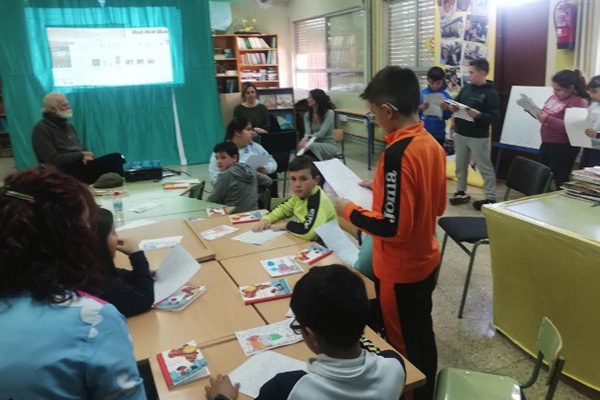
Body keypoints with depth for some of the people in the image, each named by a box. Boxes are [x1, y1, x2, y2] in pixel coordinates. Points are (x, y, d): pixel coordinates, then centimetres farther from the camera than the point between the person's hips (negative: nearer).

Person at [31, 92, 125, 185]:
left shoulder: (68, 126, 20)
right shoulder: (41, 129, -5)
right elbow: (53, 160, -15)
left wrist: (86, 156, -6)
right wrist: (82, 155, -11)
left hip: (82, 164, 8)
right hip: (65, 171, -8)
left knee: (116, 157, -19)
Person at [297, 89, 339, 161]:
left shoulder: (329, 113, -8)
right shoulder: (307, 114, 9)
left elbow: (322, 133, -17)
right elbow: (308, 132, -5)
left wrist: (307, 139, -33)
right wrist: (305, 139, -30)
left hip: (329, 145, -4)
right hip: (315, 143, 4)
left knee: (310, 147, -35)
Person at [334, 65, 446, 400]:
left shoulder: (397, 153, -26)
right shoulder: (432, 144, 0)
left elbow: (393, 226, -28)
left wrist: (349, 211, -14)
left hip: (400, 270, -9)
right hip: (425, 261, 9)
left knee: (405, 347, 11)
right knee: (422, 338, 25)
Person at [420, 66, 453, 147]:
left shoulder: (445, 95, -3)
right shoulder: (422, 93, -5)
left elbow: (447, 116, -2)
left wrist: (445, 109, -22)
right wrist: (421, 108, -25)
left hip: (439, 133, 0)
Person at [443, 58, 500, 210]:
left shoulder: (491, 93, -11)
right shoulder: (466, 88, 7)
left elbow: (495, 117, -16)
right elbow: (455, 103, 15)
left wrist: (478, 115, -30)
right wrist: (450, 107, -8)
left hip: (479, 137, -6)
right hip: (460, 134, 6)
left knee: (485, 167, 1)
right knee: (460, 165, 15)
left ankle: (491, 198, 7)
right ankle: (461, 192, 28)